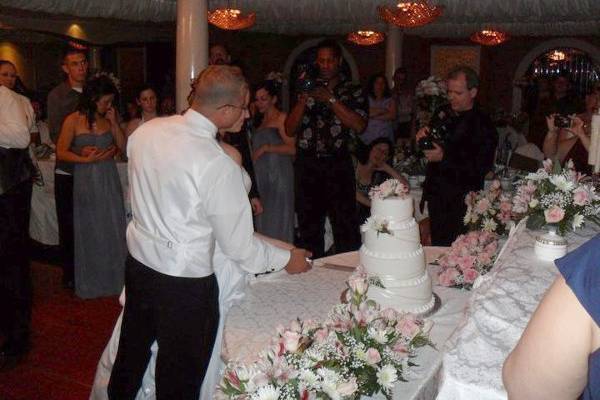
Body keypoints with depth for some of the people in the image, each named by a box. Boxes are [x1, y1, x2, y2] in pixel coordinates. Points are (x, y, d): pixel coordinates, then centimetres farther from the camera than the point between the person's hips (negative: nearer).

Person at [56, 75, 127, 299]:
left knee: (113, 229, 5)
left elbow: (123, 146, 1)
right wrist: (87, 159, -15)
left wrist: (114, 122, -6)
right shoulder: (74, 120, -6)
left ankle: (113, 279, 21)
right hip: (86, 181, -3)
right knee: (89, 232, 9)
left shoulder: (108, 119, 4)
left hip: (109, 181, 3)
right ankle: (90, 284, 24)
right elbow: (61, 152, -6)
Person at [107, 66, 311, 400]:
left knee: (131, 358, 28)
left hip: (139, 259, 7)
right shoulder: (219, 165, -26)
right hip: (185, 281, -7)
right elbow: (239, 247, -18)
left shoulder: (146, 130, -5)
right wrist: (286, 259, -1)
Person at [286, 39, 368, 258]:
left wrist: (330, 99, -12)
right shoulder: (307, 89, 13)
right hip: (307, 165, 3)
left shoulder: (353, 91, 7)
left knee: (345, 227, -5)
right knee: (309, 227, 10)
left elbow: (359, 125, -11)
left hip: (338, 165, -3)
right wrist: (303, 99, -7)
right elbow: (290, 129, 6)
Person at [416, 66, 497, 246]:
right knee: (437, 249, 16)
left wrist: (444, 158, -21)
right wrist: (422, 138, -4)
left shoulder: (483, 125, -11)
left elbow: (481, 168, -18)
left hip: (462, 204, -6)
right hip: (436, 197, 6)